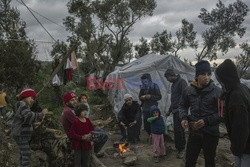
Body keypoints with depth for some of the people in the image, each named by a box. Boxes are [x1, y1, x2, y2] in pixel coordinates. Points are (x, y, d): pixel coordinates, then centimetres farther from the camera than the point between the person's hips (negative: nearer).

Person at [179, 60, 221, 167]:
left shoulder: (217, 91, -12)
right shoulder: (189, 90, -2)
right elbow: (183, 106, 13)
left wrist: (206, 121, -19)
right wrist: (183, 117, -5)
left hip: (211, 134, -2)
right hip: (193, 132, 3)